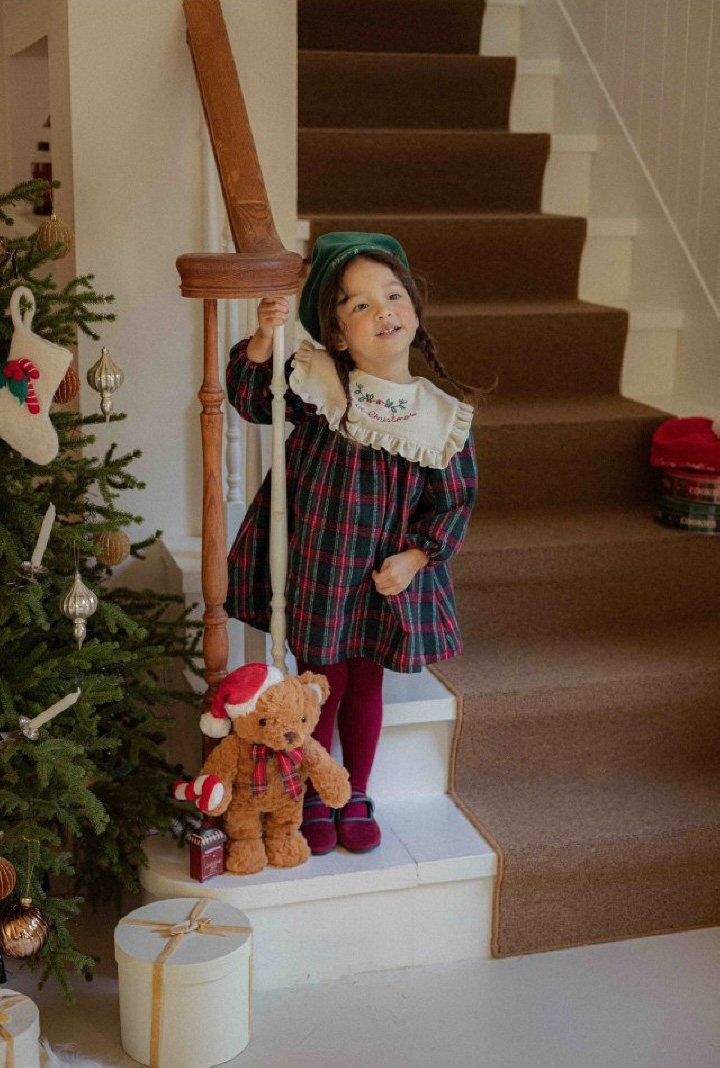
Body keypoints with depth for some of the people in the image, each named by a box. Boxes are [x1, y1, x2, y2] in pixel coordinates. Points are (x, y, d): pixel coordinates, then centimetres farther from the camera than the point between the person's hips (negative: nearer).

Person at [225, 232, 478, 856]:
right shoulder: (315, 383, -12)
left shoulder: (441, 416, -8)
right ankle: (312, 798, 32)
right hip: (315, 566, -1)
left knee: (365, 685, 16)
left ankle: (356, 796, 36)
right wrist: (263, 341, -21)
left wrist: (415, 557, -13)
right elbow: (251, 400, -3)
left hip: (389, 576, 1)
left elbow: (455, 501, -2)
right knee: (322, 683, 11)